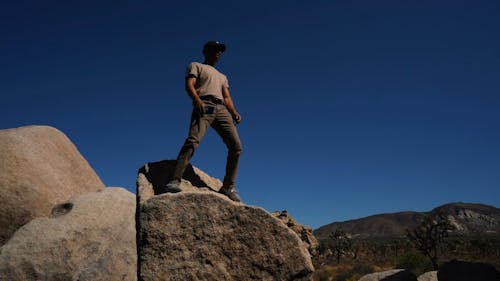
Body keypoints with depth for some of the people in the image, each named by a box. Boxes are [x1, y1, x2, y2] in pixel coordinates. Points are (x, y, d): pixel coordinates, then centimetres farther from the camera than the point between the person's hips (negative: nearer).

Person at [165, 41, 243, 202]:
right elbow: (189, 85, 3)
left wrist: (234, 112, 3)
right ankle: (175, 181, -37)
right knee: (193, 141, -28)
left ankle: (228, 187, -5)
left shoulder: (222, 77, 38)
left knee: (236, 146, -11)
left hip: (221, 109, 6)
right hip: (204, 106, -5)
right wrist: (198, 100, -18)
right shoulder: (196, 66, 22)